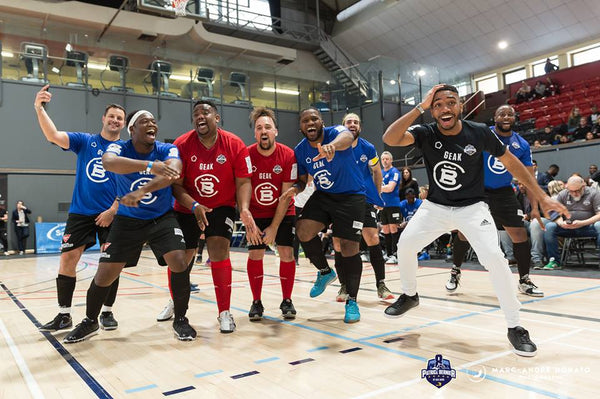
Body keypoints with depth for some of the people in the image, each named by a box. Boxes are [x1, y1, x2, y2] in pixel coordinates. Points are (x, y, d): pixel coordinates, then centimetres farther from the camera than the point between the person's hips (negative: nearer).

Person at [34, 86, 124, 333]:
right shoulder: (85, 141, 6)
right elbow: (54, 136, -10)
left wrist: (112, 211, -12)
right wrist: (39, 109, -26)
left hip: (111, 214, -1)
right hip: (80, 212, 1)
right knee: (67, 259, -1)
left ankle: (107, 313, 12)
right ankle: (64, 315, 11)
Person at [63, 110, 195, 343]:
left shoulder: (168, 150, -10)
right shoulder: (119, 148, -12)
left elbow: (173, 172, -33)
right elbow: (108, 162, -38)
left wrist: (142, 191, -48)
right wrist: (149, 165, -53)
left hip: (162, 218, 0)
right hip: (128, 220, 0)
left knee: (179, 262, -20)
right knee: (105, 273, 0)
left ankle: (180, 320, 2)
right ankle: (90, 322, 28)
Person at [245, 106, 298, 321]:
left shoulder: (288, 156, -18)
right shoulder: (247, 155, -16)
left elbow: (286, 195, -15)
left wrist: (274, 227, -15)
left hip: (284, 213, 0)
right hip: (256, 214, 1)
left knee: (286, 253, -7)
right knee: (255, 254, -4)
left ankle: (287, 301, 10)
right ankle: (256, 302, 12)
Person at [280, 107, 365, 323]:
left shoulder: (334, 132, -18)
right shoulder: (300, 150, -2)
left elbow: (347, 136, -43)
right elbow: (302, 179, 9)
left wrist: (333, 144, -68)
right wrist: (295, 188, -16)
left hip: (351, 197, -4)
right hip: (323, 195, 5)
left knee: (349, 248, -7)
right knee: (303, 231, -18)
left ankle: (352, 301, 9)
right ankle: (325, 272, 10)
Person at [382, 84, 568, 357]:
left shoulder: (480, 133, -14)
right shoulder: (426, 133, -12)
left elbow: (511, 163, -2)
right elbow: (390, 139, -30)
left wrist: (542, 198, -4)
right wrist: (420, 107, -32)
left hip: (472, 208, -2)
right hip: (435, 207, 2)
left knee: (494, 257, -20)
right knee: (405, 245, -4)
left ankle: (514, 327, -2)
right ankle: (409, 296, 26)